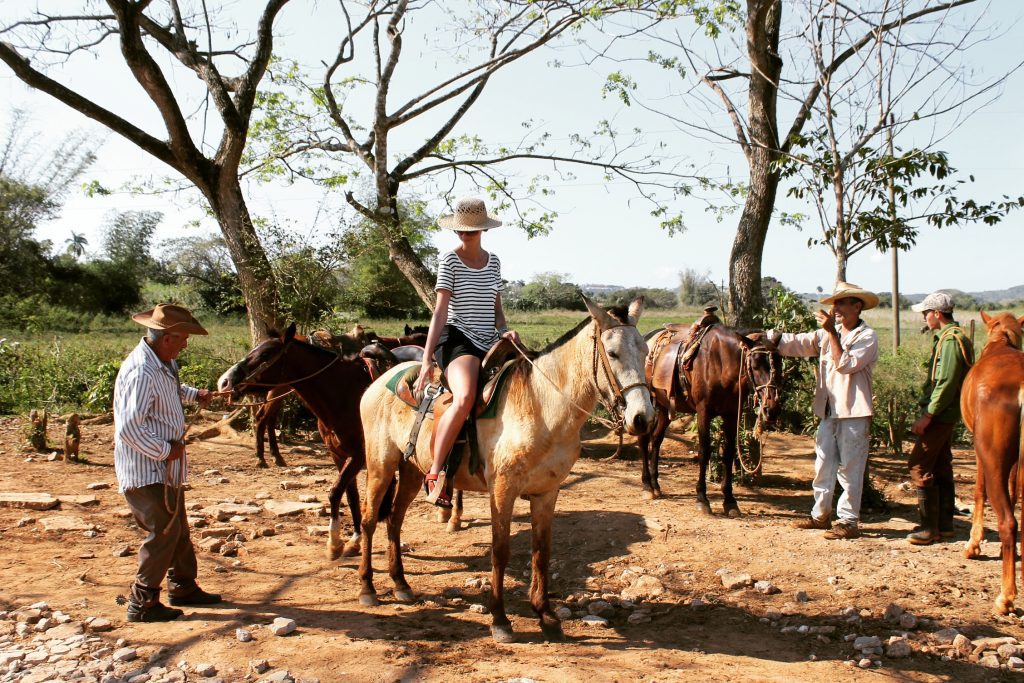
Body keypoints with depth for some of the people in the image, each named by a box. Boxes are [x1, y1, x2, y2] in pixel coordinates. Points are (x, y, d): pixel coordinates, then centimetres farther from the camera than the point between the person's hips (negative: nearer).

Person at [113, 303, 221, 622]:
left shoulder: (163, 363, 6)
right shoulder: (141, 372, -25)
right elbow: (128, 428, -31)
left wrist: (193, 394, 18)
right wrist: (165, 450, -23)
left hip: (166, 468, 10)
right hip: (147, 470, -10)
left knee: (178, 529, 19)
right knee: (163, 532, -3)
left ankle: (183, 587, 33)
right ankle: (142, 603, 10)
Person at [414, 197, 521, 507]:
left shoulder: (494, 262, 15)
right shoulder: (449, 261, -1)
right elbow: (440, 311, -8)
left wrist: (505, 330, -2)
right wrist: (427, 360, -15)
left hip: (490, 343, 7)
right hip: (457, 340, -6)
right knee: (465, 398, -34)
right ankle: (434, 473, -24)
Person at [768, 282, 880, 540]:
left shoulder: (868, 337, -7)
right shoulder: (828, 334, 12)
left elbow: (846, 365, -20)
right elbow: (799, 343, 1)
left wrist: (832, 333, -21)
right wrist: (769, 337, -13)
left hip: (854, 414, -7)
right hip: (828, 412, 7)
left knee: (849, 469, -1)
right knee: (823, 465, 13)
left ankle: (849, 521, 7)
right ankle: (820, 515, 23)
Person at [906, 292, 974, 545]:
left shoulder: (950, 339, -18)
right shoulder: (947, 336, 15)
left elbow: (946, 384, -24)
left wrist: (927, 416, -22)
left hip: (941, 414, -11)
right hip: (944, 414, 11)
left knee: (920, 466, -9)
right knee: (941, 466, 14)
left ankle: (930, 527, -5)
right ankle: (944, 524, 22)